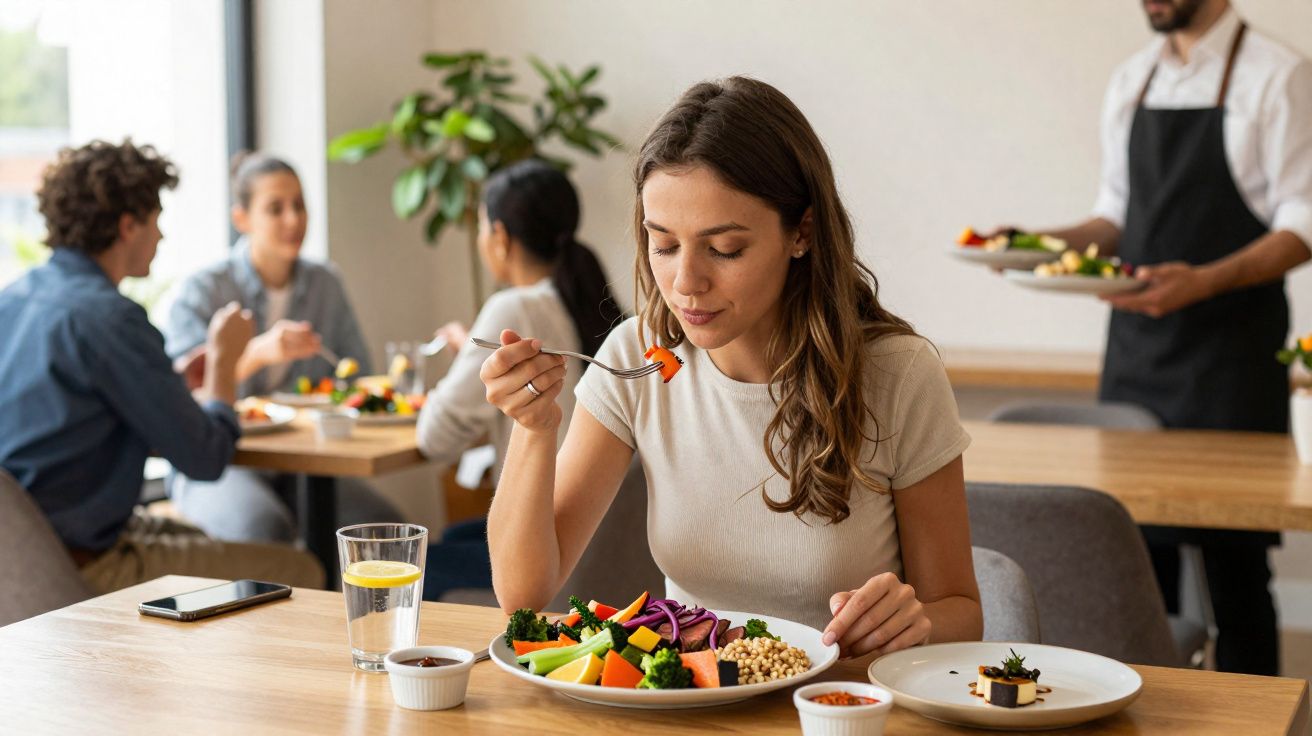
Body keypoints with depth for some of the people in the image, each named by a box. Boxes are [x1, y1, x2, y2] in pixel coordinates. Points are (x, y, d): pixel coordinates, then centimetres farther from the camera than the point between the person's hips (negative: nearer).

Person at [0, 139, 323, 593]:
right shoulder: (108, 317, -20)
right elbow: (206, 457, -16)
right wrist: (223, 358, 1)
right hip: (81, 571, -10)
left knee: (193, 535, 32)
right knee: (300, 573, -3)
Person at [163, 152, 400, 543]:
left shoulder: (325, 285, 8)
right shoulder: (201, 292, -5)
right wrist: (257, 353, -36)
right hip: (218, 466, -4)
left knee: (382, 523, -23)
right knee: (265, 526, -37)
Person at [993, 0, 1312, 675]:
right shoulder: (1131, 81, 14)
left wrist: (1202, 282, -24)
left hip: (1230, 348, -5)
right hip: (1135, 342, 5)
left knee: (1232, 556, -4)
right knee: (1139, 547, 7)